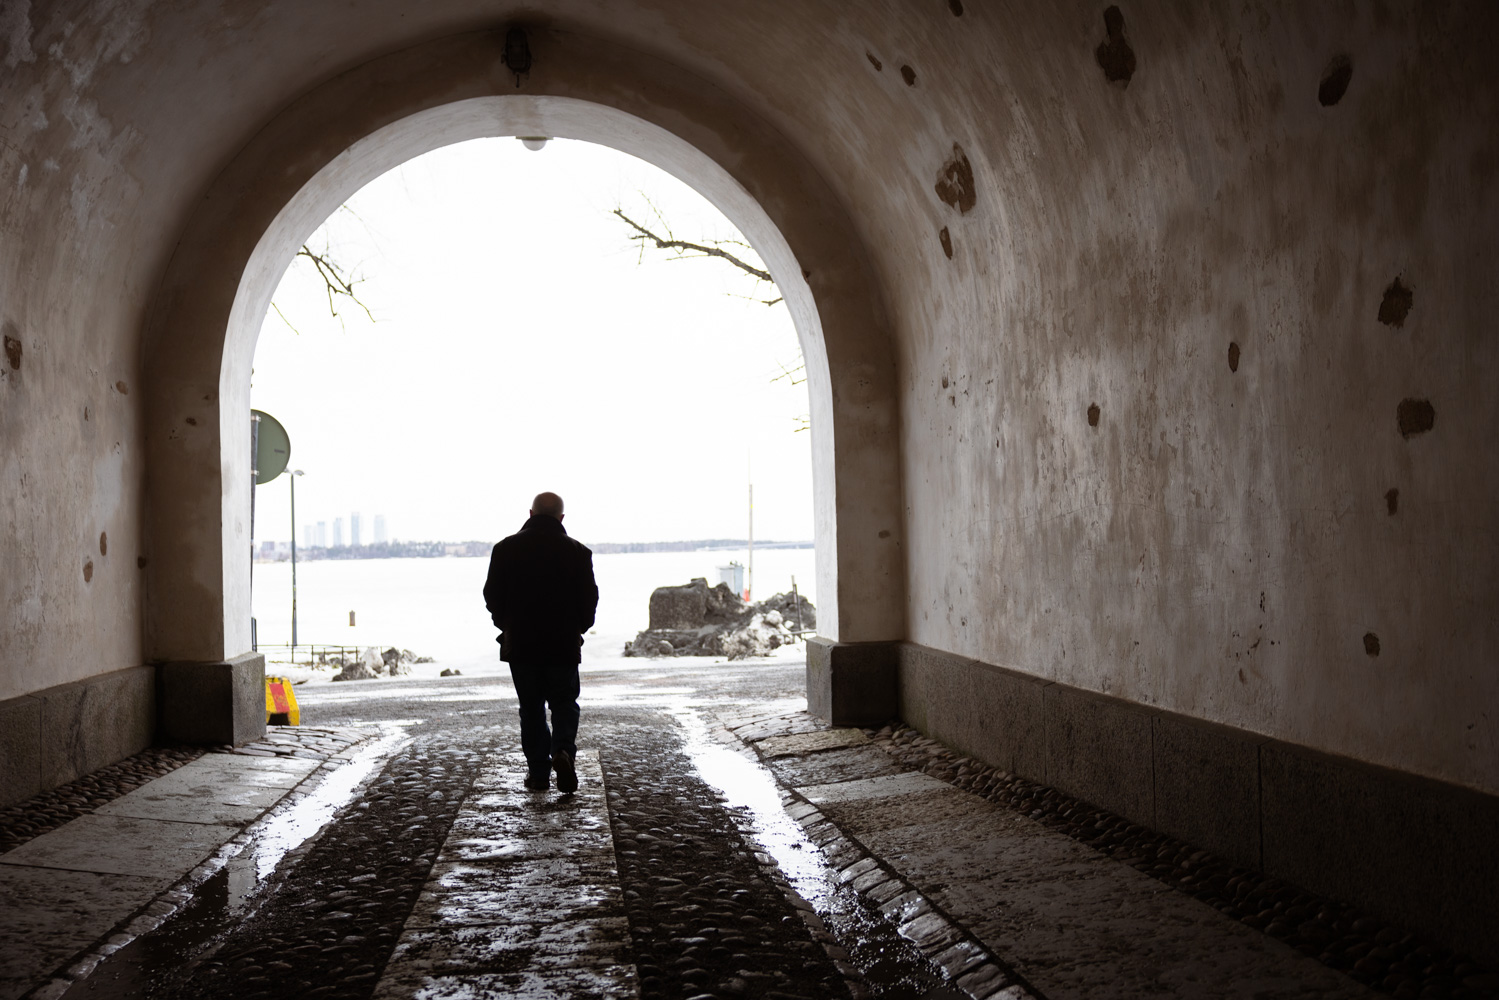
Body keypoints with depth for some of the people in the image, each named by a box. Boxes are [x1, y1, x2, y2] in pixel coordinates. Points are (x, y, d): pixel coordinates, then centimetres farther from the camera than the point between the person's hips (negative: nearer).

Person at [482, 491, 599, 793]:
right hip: (564, 644, -1)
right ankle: (563, 751, -14)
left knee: (531, 708, 11)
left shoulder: (506, 548, -3)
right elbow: (590, 599, 0)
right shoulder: (577, 552, -4)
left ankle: (538, 772, 10)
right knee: (564, 703, 11)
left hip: (520, 643, 1)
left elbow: (492, 596, 2)